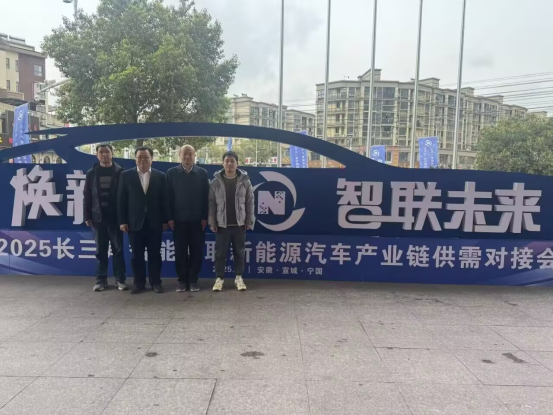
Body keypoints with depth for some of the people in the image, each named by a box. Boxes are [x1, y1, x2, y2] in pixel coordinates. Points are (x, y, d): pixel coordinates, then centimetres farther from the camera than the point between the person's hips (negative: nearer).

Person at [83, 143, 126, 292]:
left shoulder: (120, 172, 1)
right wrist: (87, 216, 0)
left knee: (118, 249, 2)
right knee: (101, 250, 7)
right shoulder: (92, 173, 8)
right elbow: (87, 196, 7)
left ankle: (120, 279, 9)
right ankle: (101, 280, 15)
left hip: (115, 216, -2)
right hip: (98, 217, 2)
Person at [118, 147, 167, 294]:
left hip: (154, 222, 0)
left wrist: (165, 220, -1)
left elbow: (164, 199, 3)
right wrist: (122, 221, -4)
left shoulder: (160, 176, 3)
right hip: (135, 221, 0)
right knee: (136, 254, 6)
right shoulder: (126, 175, 3)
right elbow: (122, 200, 2)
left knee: (155, 254, 6)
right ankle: (139, 283, 18)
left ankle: (155, 282, 17)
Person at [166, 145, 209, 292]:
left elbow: (206, 196, 1)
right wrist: (169, 217, -4)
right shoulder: (172, 173, 4)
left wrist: (205, 217, -5)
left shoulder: (202, 173, 4)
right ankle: (182, 280, 15)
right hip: (179, 219, 0)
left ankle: (193, 280, 14)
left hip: (197, 219, 0)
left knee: (196, 251, 3)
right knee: (180, 251, 4)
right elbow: (168, 196, 1)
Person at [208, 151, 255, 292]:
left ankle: (239, 278, 21)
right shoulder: (215, 182, -1)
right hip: (222, 224, 0)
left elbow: (250, 203, 2)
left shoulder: (245, 181, -1)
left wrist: (249, 222, -2)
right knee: (220, 253, 5)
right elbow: (211, 204, 1)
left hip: (239, 224, 0)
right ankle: (219, 278, 17)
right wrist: (212, 222, -4)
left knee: (239, 253, 10)